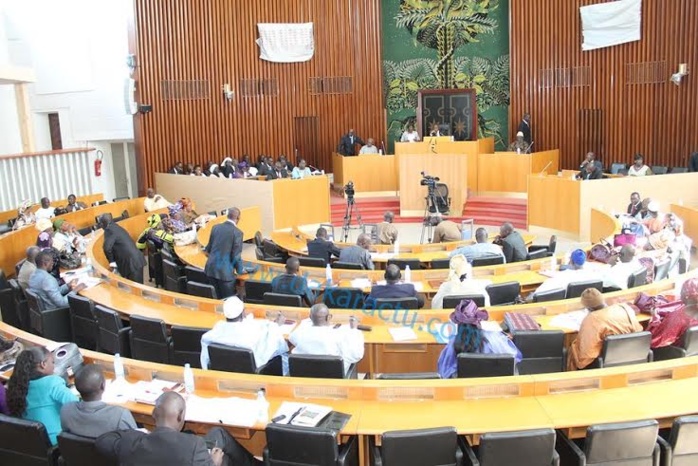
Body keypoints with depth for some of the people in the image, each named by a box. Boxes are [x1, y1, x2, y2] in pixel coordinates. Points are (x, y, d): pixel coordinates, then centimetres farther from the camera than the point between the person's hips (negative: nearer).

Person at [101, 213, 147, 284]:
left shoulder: (109, 230, -10)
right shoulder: (117, 227, 18)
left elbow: (107, 248, -22)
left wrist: (111, 261, -7)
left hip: (131, 262, -9)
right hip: (137, 260, 9)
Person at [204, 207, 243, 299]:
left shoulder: (215, 227, 6)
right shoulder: (237, 232, -11)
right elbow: (236, 256, -11)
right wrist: (240, 270, 7)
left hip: (211, 269, 6)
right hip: (225, 271, -6)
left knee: (219, 298, 19)